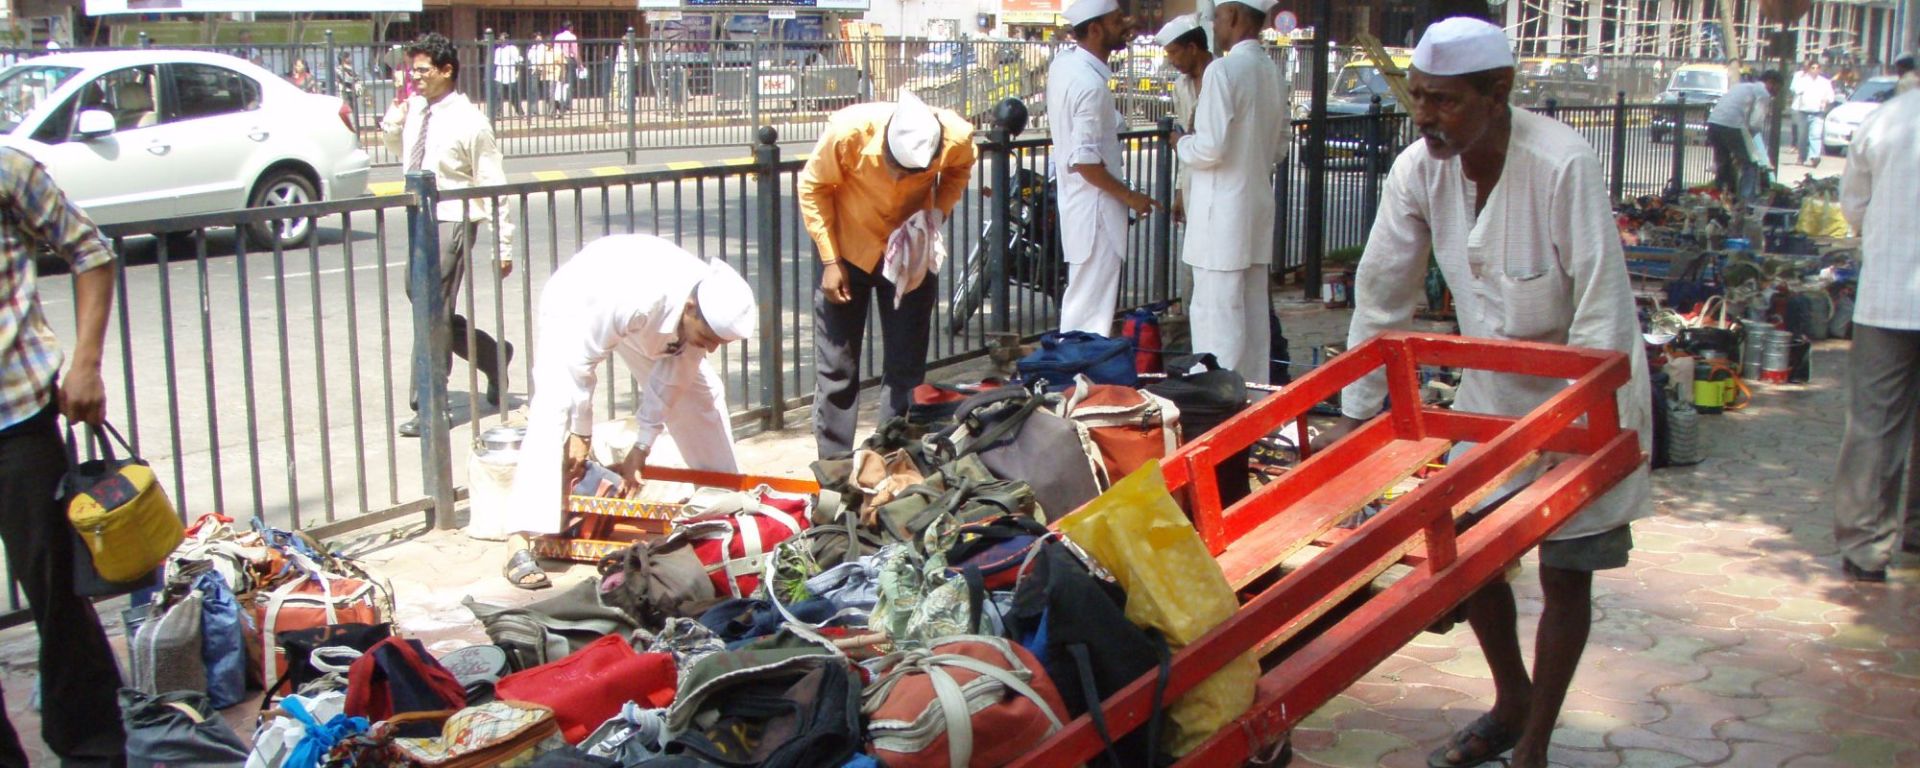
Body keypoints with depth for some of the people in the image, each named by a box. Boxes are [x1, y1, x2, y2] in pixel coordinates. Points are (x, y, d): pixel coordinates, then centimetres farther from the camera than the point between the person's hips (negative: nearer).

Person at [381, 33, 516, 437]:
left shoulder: (469, 122, -14)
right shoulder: (414, 110, 7)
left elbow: (494, 185, -12)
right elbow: (400, 149, 28)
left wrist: (503, 243, -14)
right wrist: (392, 124, 6)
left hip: (452, 222, -8)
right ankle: (493, 357, 34)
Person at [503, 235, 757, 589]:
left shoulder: (713, 306, -27)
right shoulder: (636, 295, -45)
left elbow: (671, 376, -14)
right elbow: (582, 359, -30)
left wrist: (641, 448, -12)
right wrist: (581, 434, -20)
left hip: (644, 321, 6)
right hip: (577, 304, -6)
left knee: (702, 391, 2)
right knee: (555, 402, -25)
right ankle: (520, 542, -29)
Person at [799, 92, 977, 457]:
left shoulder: (957, 138, -24)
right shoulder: (848, 132, -30)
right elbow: (814, 188, -12)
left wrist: (938, 214, -16)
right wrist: (830, 260, -14)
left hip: (911, 255, 2)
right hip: (849, 250, -1)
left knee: (906, 367, 4)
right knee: (836, 366, 0)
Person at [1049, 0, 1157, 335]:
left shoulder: (1063, 63, 4)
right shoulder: (1091, 86, -23)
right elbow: (1085, 161, -25)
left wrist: (1119, 38, 19)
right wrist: (1130, 196, -15)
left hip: (1074, 200, 10)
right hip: (1095, 207, -10)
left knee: (1078, 301, 19)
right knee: (1092, 313, -5)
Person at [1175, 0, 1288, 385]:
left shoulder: (1224, 71, -16)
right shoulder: (1273, 72, 9)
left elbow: (1211, 149, -19)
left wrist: (1182, 144, -1)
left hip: (1223, 211, -8)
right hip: (1259, 206, 8)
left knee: (1218, 316, -3)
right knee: (1253, 311, 15)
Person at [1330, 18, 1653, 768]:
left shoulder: (1563, 165, -29)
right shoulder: (1418, 170, -13)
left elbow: (1602, 312, -26)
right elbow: (1381, 297, -4)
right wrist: (1354, 415, -2)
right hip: (1491, 388, 5)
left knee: (1565, 571, 2)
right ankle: (1511, 703, 34)